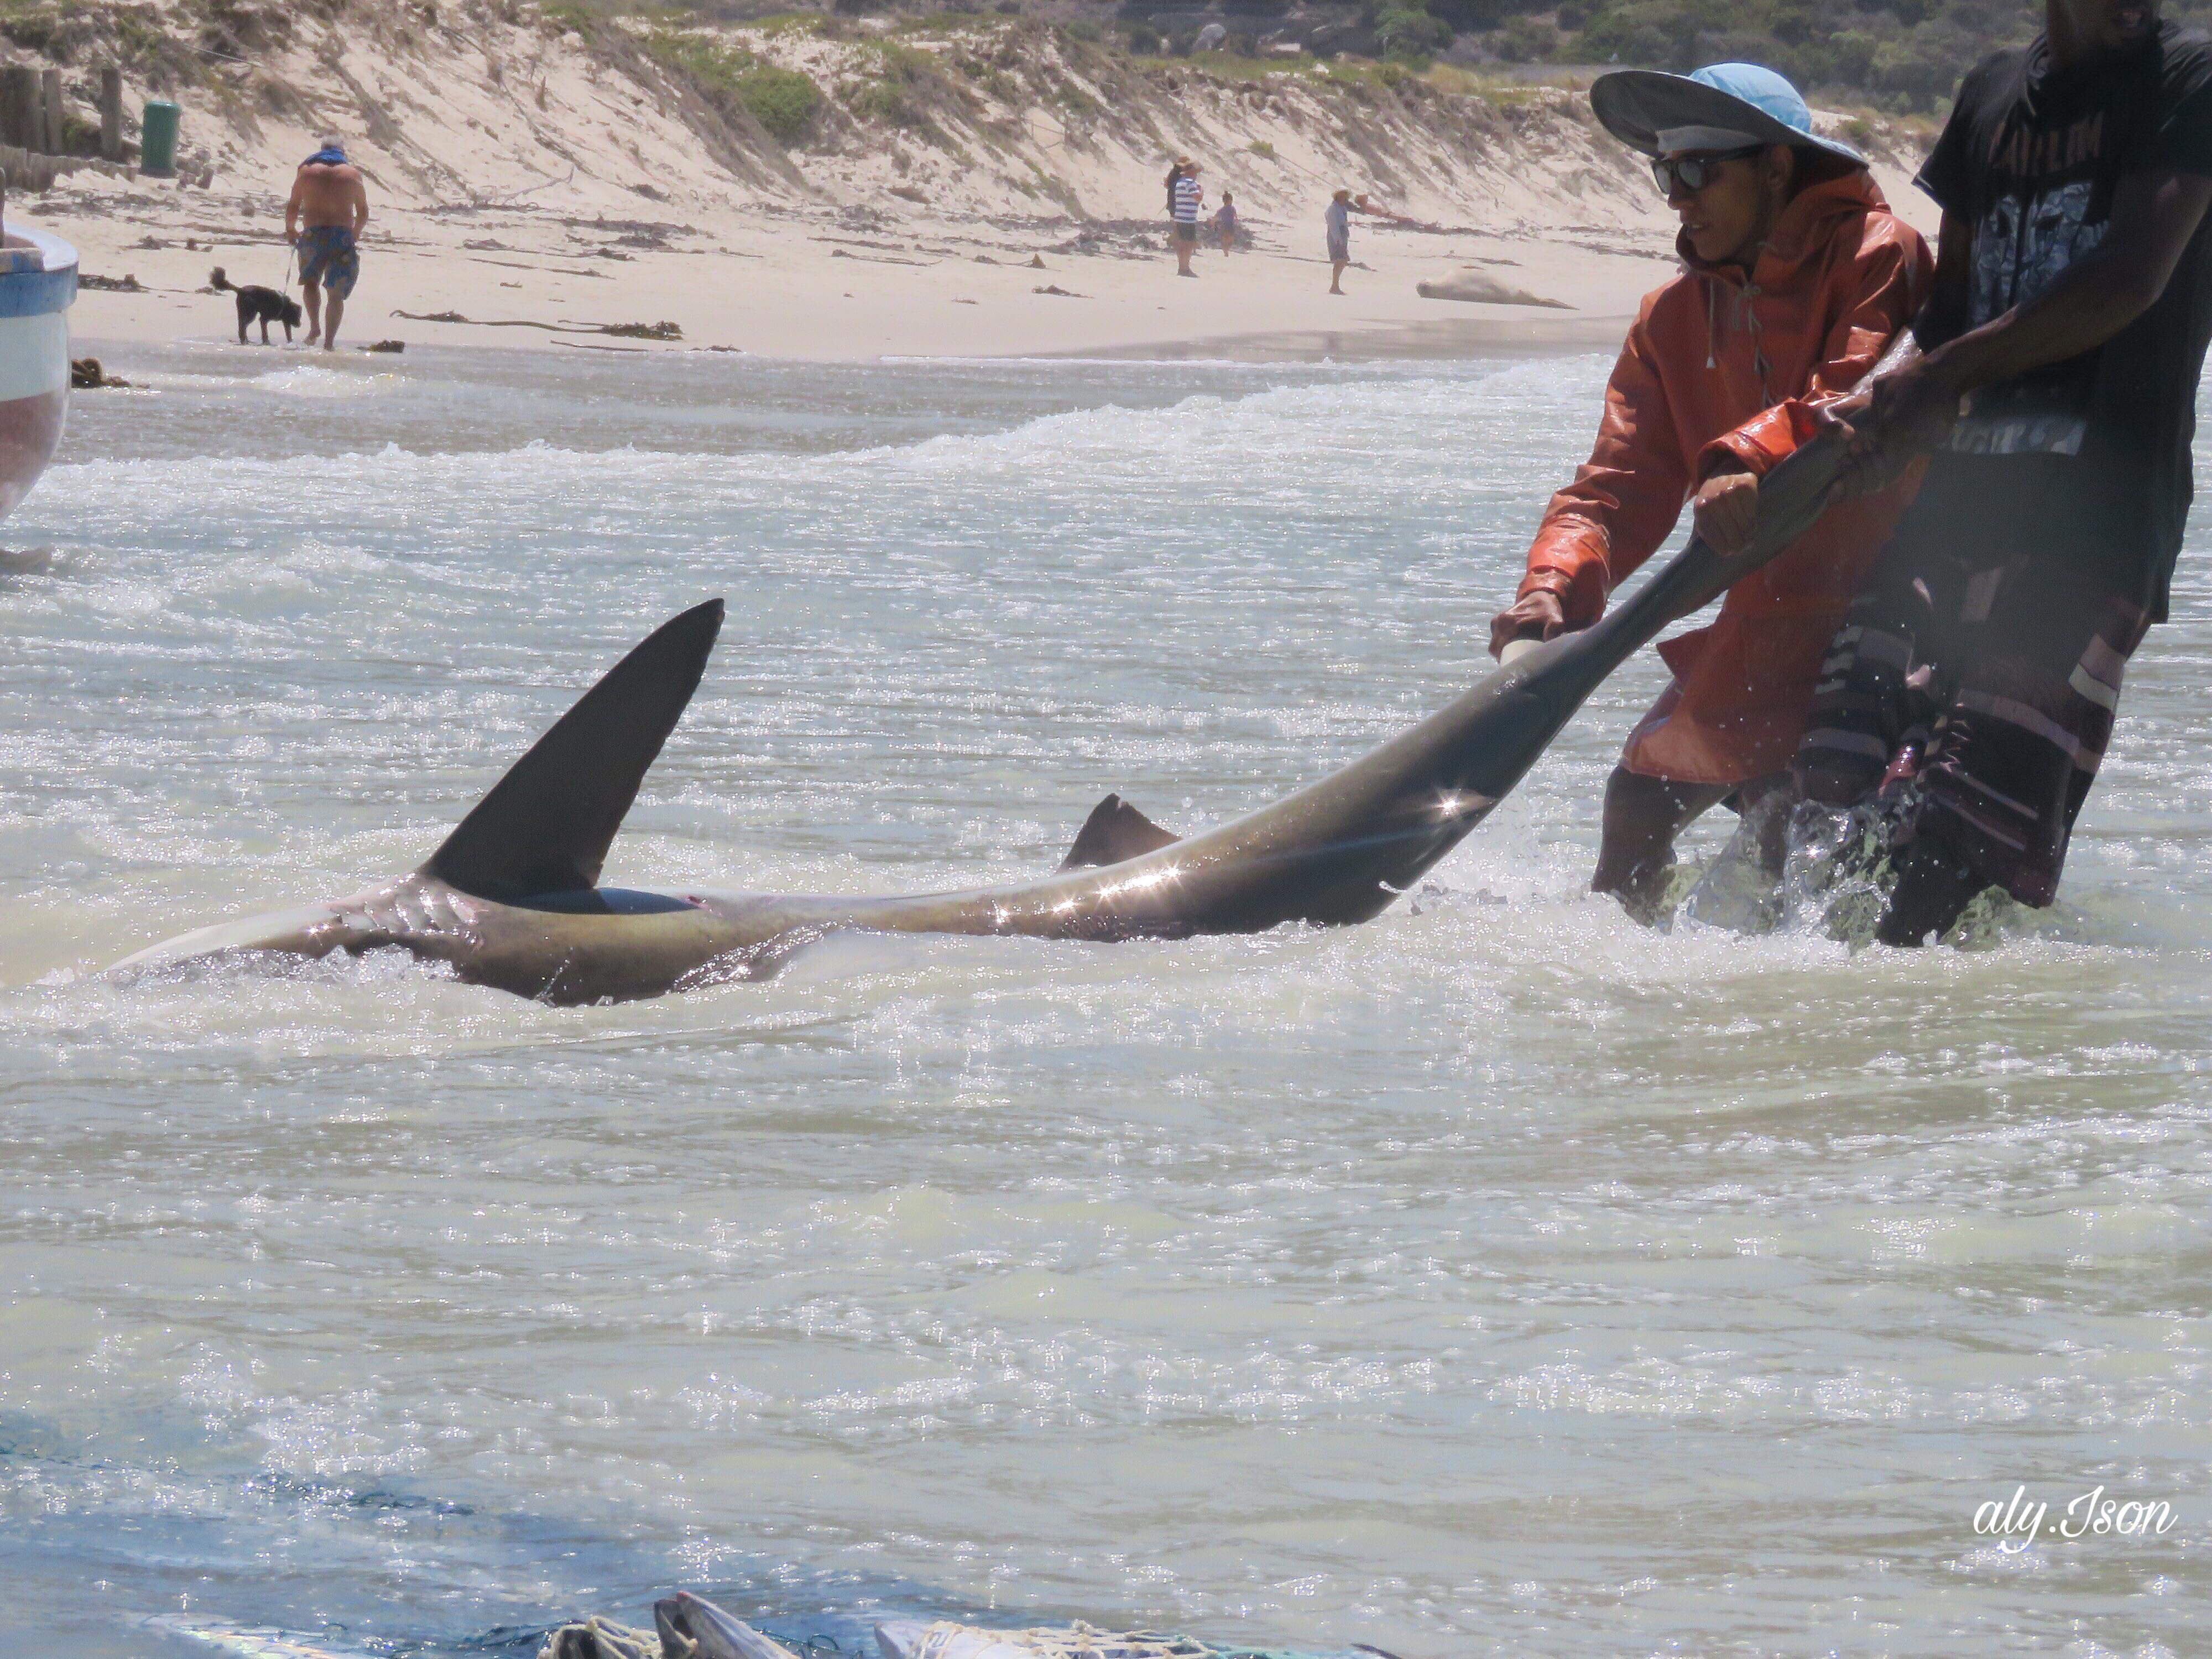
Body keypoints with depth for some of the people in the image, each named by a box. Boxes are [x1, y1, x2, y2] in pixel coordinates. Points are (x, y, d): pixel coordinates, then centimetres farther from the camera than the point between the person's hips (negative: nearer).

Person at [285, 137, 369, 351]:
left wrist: (290, 229, 24)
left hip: (313, 235, -1)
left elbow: (293, 206, 7)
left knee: (310, 281, 19)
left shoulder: (307, 171, 8)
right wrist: (355, 234, 32)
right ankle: (329, 341, -4)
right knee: (336, 294, 5)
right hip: (343, 236, 1)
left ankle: (315, 326, -1)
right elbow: (363, 212, 15)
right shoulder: (353, 173, 10)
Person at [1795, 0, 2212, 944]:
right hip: (1964, 479, 6)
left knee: (1968, 818, -15)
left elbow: (2132, 281, -11)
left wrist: (1946, 372, -14)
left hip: (2098, 498, -6)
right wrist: (1890, 401, -3)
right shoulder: (1992, 93, 19)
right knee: (1848, 763, -5)